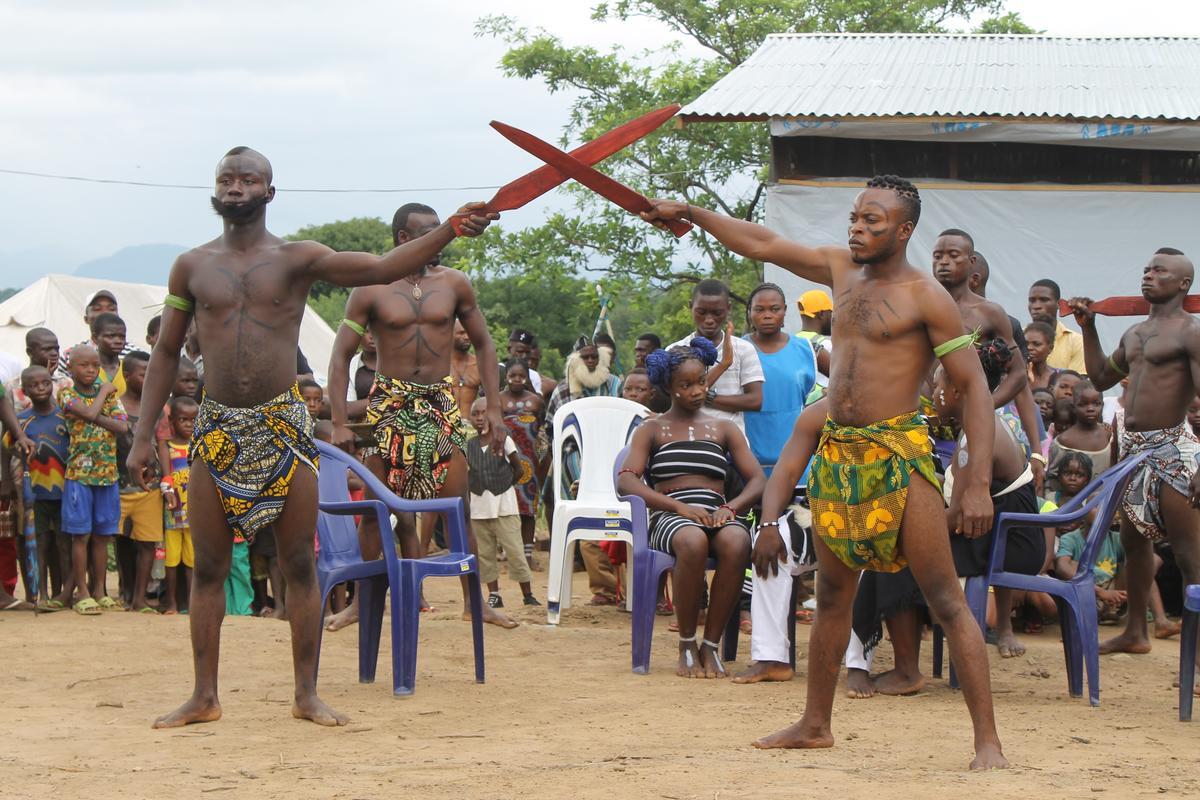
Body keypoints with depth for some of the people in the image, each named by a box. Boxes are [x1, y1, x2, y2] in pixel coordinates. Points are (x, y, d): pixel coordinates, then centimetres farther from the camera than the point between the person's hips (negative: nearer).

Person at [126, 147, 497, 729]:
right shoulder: (192, 266, 7)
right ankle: (204, 697, 10)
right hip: (217, 427, 1)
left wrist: (451, 231, -23)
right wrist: (144, 433, 6)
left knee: (299, 564, 1)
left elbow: (383, 268, -9)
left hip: (283, 425, -1)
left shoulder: (297, 259, 2)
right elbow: (166, 352, 12)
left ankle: (307, 693, 7)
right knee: (208, 567, 4)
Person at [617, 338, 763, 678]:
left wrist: (730, 507, -10)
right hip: (669, 517, -2)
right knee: (693, 541, -40)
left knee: (737, 542, -36)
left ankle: (710, 645, -25)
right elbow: (626, 479, -1)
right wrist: (680, 506, -16)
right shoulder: (651, 430, 16)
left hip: (717, 514, 2)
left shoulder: (724, 428, 22)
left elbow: (757, 480, 13)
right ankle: (687, 646, -23)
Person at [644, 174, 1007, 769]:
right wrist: (689, 214, 20)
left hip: (899, 455, -7)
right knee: (832, 598, 16)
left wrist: (978, 484, -17)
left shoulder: (925, 297, -8)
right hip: (836, 453, 7)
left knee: (946, 600, -9)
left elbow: (974, 388, -10)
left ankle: (987, 739, -10)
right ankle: (815, 725, 28)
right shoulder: (840, 270, 12)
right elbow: (761, 244, 23)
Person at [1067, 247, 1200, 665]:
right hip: (1132, 445, 9)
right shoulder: (1134, 333, 17)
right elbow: (1101, 378, 29)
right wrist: (1088, 328, 19)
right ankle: (1135, 632, 32)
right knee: (1133, 540, 19)